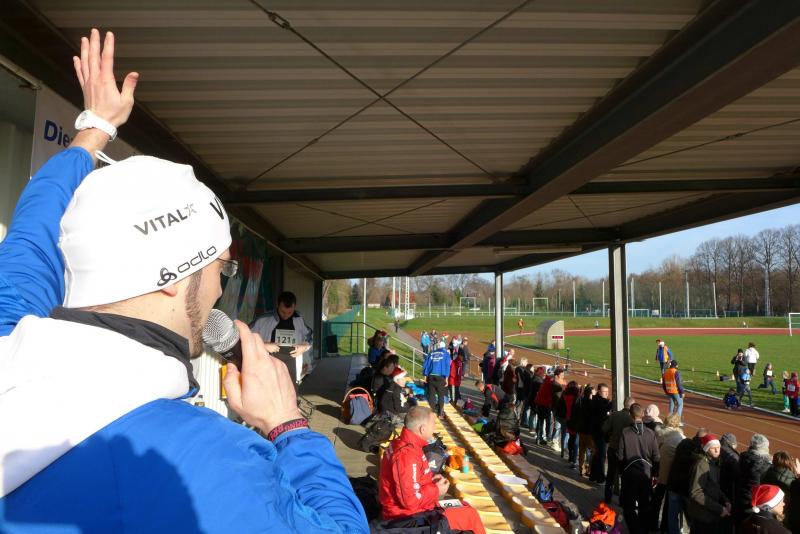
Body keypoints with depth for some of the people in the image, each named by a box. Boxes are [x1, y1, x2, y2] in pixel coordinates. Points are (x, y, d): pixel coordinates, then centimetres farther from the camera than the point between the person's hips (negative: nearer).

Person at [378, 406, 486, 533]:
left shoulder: (403, 443, 2)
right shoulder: (406, 455, -29)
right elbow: (410, 500, -30)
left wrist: (432, 479, 1)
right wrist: (436, 490, -15)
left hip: (407, 509, 10)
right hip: (408, 516, -10)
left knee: (463, 507, 20)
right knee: (470, 516, -4)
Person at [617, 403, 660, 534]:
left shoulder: (625, 432, -16)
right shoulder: (650, 433, -9)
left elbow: (619, 456, -12)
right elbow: (656, 457, -4)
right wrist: (654, 473, 11)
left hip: (629, 474, -3)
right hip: (646, 473, 3)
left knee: (629, 507, 10)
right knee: (645, 507, 19)